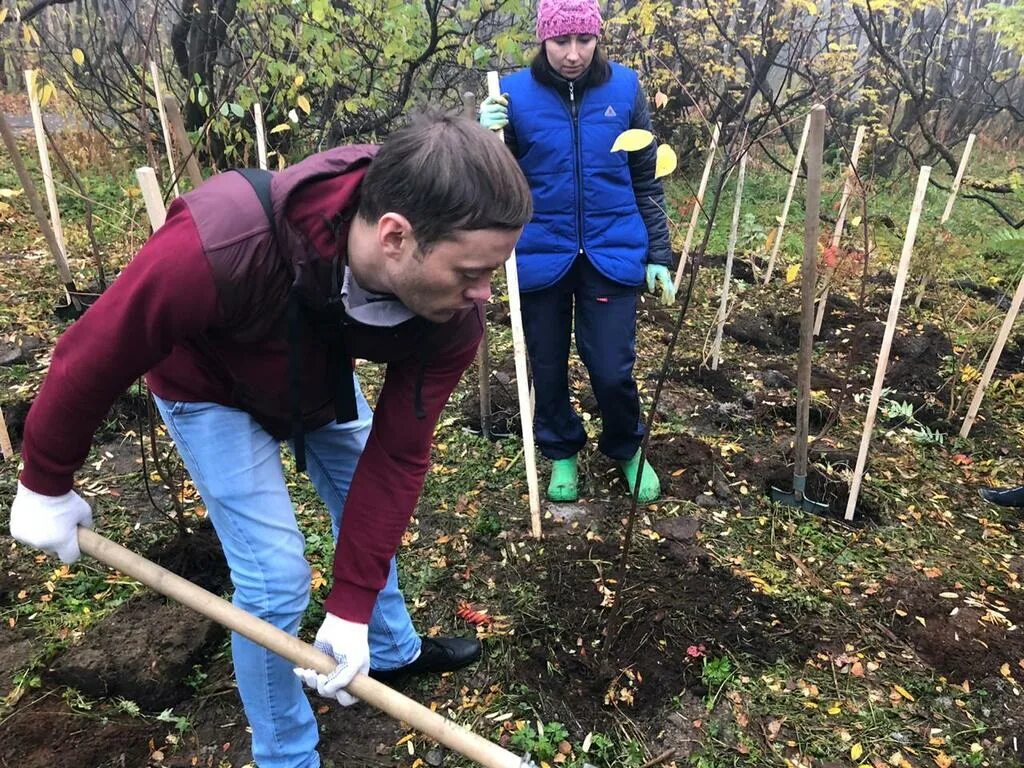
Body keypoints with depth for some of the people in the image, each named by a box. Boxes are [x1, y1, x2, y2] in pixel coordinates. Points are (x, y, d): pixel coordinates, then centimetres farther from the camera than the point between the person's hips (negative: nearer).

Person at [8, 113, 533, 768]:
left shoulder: (453, 311, -32)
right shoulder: (223, 247, -46)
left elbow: (396, 455, -23)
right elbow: (93, 356, -28)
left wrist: (352, 606, -22)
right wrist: (46, 483, -12)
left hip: (323, 377, 5)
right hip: (213, 389, -4)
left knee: (377, 512, 16)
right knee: (276, 575, -8)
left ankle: (393, 650, 47)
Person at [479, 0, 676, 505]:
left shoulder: (624, 88, -1)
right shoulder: (515, 94, -4)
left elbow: (646, 179, 6)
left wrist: (658, 254, 4)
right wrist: (485, 138, -21)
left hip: (612, 253, 0)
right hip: (541, 255, 1)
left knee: (612, 370, -3)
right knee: (548, 368, 11)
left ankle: (627, 450, 27)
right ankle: (561, 453, 36)